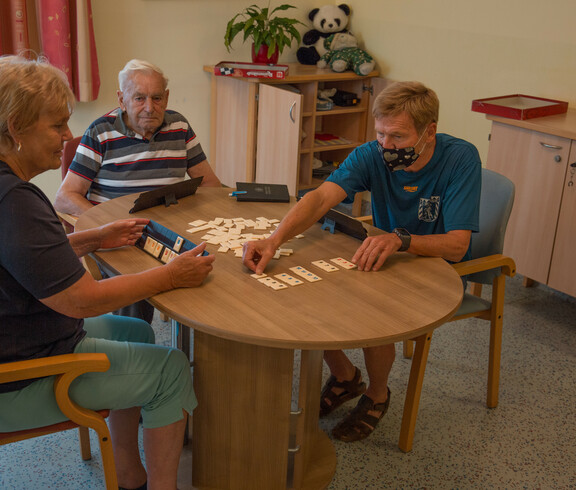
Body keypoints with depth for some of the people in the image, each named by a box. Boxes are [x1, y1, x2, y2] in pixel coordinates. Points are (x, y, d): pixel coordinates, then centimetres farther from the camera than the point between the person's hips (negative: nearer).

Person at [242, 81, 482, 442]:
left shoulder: (461, 159, -23)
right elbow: (321, 198, -29)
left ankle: (377, 394, 5)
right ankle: (344, 376, 15)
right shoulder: (373, 155, -15)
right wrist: (275, 240, -46)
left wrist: (401, 240, -46)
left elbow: (457, 246, -29)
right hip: (385, 261, 4)